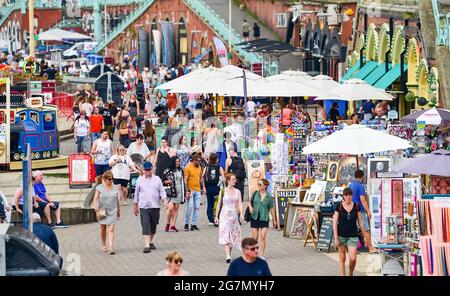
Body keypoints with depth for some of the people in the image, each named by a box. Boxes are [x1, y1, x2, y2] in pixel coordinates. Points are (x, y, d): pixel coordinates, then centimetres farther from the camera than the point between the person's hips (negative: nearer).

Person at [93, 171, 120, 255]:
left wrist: (118, 211, 18)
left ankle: (111, 247, -17)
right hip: (102, 211, 0)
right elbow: (95, 198, -3)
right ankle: (103, 245, 28)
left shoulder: (115, 188, 5)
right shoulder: (100, 188, -1)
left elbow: (118, 200, 13)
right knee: (103, 229, 11)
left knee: (111, 229, -10)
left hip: (112, 211, 0)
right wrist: (95, 206, -21)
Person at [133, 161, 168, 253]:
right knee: (145, 226, -11)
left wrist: (165, 200, -12)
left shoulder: (157, 179, 7)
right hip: (143, 207, -2)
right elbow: (136, 193, 13)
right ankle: (147, 246, -17)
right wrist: (135, 206, 15)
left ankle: (151, 242, 31)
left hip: (155, 206, 2)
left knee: (153, 226, 10)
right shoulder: (140, 180, 7)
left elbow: (162, 191, 6)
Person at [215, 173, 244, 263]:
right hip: (224, 215, -3)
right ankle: (228, 256, -23)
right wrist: (216, 217, 5)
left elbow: (239, 203, 1)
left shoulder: (237, 192, 7)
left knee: (233, 235, 8)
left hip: (234, 215, 3)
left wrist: (241, 213, -16)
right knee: (225, 235, -14)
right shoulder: (223, 191, 0)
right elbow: (219, 204, 5)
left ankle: (229, 254, 22)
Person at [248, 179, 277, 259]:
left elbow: (272, 208, 5)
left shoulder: (269, 197, -2)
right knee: (255, 238, 4)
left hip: (264, 218, -2)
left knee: (263, 236, -11)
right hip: (255, 217, 2)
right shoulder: (255, 194, 3)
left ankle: (262, 255, -4)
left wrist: (274, 220, 9)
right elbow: (250, 202, 16)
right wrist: (250, 207, -7)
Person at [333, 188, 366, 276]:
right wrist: (336, 238, -10)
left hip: (352, 236, 0)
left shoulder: (356, 207, 1)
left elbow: (360, 222, 7)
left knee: (353, 258, -11)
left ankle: (351, 274, 17)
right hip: (341, 235, 0)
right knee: (342, 259, 4)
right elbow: (334, 223, -4)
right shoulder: (339, 207, -4)